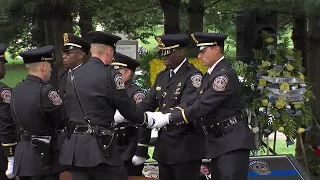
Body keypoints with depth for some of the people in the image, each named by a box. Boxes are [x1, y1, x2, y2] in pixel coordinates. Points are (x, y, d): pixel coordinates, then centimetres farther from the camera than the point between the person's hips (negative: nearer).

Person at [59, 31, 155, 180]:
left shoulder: (73, 75, 11)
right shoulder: (109, 74, -9)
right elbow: (128, 108, -4)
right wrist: (148, 120, 15)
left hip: (74, 146, 7)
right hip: (99, 147, -6)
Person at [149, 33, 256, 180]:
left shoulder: (225, 75, -17)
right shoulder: (211, 74, 15)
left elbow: (202, 107, -21)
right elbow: (193, 102, 9)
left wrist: (168, 119, -17)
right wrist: (163, 115, -5)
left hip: (233, 142, -10)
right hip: (218, 143, 10)